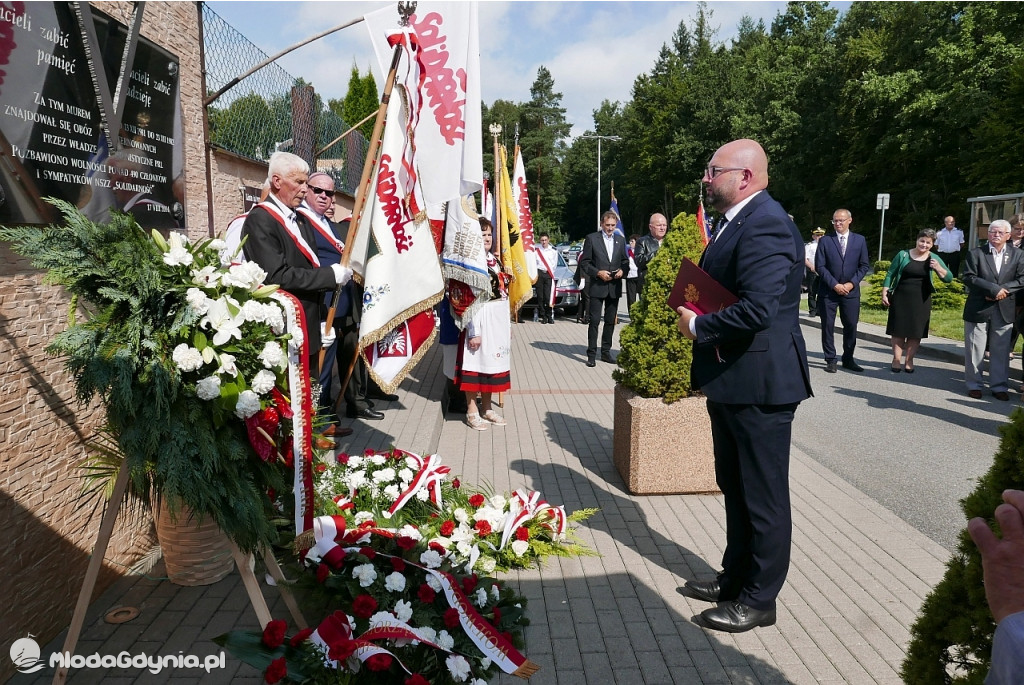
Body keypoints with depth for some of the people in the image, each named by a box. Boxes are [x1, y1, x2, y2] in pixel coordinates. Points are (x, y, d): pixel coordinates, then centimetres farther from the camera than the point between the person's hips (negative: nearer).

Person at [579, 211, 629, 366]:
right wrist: (598, 273, -15)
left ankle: (606, 352, 20)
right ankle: (591, 354, 0)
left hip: (614, 287, 5)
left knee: (610, 321, 10)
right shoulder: (591, 238, -1)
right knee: (594, 321, -5)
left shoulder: (620, 240, 12)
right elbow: (584, 262, -3)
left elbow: (625, 261, 16)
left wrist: (622, 271, -4)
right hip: (597, 286, -4)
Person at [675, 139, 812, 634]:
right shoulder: (737, 222, 13)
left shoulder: (765, 226, -20)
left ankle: (758, 599, 21)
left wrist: (698, 327, -16)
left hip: (759, 383, -10)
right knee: (734, 487, 21)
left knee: (764, 495, 5)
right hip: (730, 380, 11)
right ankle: (735, 578, 38)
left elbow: (757, 309, -30)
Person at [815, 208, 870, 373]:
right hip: (828, 291, -1)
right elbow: (819, 266, -4)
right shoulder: (825, 241, 0)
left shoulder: (860, 240, 6)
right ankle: (830, 360, 9)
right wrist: (834, 285, -12)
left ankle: (848, 359, 17)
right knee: (828, 326, 0)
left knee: (851, 326, 4)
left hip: (851, 290, 2)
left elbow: (864, 266, 6)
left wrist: (852, 283, -7)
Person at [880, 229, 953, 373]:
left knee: (916, 332, 4)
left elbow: (949, 278, -2)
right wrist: (884, 293, -3)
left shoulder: (934, 259, 2)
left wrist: (938, 268, -21)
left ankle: (909, 360, 14)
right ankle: (897, 359, 10)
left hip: (921, 301, 1)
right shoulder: (903, 254, -1)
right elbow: (890, 275, 3)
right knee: (898, 330, 2)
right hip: (901, 298, -1)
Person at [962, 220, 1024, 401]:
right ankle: (974, 384, 16)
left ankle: (999, 386, 17)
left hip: (1004, 310, 2)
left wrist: (1003, 290, -15)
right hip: (978, 309, -2)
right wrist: (994, 289, -18)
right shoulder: (975, 253, -1)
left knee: (1001, 350, 7)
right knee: (975, 349, 5)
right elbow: (968, 277, -11)